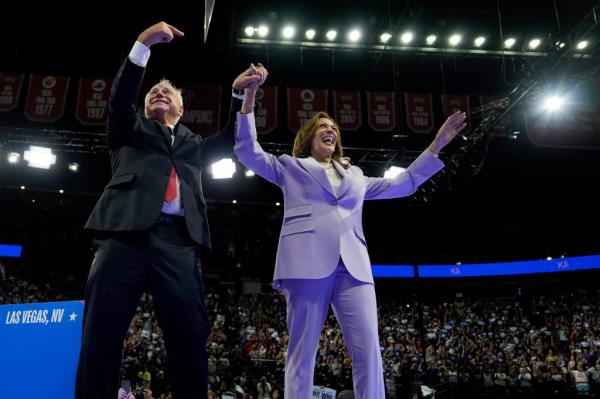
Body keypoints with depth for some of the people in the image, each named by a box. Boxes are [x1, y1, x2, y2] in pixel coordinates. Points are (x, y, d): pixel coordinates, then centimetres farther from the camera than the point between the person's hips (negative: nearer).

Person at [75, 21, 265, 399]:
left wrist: (239, 93, 10)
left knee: (191, 336, -7)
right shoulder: (131, 128, 24)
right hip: (127, 231, -1)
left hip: (178, 240, 2)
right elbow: (121, 96, 7)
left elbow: (228, 142, 20)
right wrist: (143, 44, -7)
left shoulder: (193, 143, 32)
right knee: (102, 333, -7)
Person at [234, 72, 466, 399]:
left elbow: (402, 184, 33)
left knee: (369, 349, -8)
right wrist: (248, 101, 4)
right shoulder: (290, 167, 22)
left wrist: (436, 145, 31)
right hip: (308, 261, -3)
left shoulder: (354, 174, 32)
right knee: (303, 350, -5)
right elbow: (248, 152, 13)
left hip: (352, 265, 4)